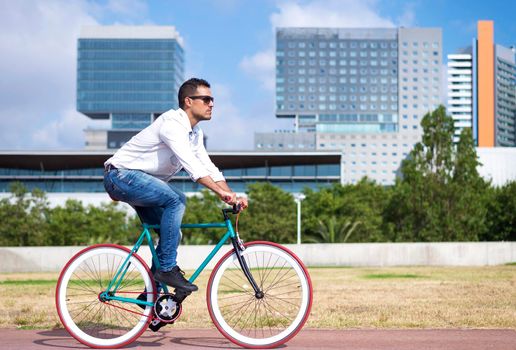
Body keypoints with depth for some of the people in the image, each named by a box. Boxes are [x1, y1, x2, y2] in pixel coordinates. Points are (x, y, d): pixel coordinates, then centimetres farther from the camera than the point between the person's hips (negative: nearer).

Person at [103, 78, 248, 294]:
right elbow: (190, 164, -34)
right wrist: (220, 191, -41)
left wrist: (233, 196, -9)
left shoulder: (195, 133, 10)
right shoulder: (172, 123, -21)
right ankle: (167, 269, -21)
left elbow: (208, 167, 5)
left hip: (139, 182, 10)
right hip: (122, 175, -10)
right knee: (175, 200, -28)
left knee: (172, 234, 6)